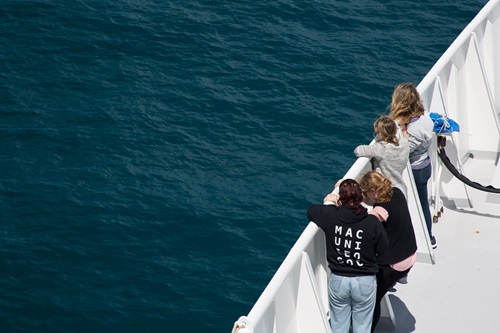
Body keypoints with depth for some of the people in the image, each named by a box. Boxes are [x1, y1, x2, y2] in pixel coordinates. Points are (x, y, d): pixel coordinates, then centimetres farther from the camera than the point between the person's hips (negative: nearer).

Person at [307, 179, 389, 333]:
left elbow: (311, 211, 7)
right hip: (365, 282, -2)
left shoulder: (330, 215, -13)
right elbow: (383, 249, -7)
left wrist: (328, 203, 21)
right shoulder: (372, 222, -18)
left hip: (337, 280, 2)